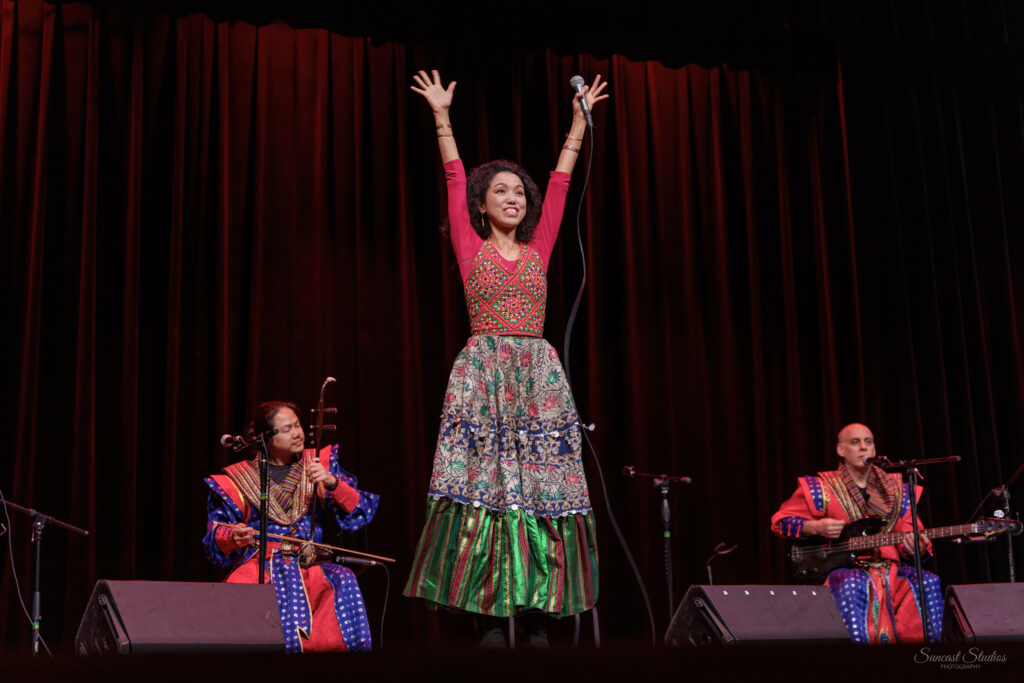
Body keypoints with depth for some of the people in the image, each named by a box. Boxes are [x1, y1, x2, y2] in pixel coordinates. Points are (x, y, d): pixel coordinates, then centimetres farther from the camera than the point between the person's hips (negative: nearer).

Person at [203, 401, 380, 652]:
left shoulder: (319, 464, 14)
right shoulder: (238, 478, 10)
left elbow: (358, 513, 6)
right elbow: (215, 535, 7)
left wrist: (333, 482, -11)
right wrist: (234, 537, -16)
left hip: (307, 565, 1)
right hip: (257, 564, -1)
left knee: (343, 581, -31)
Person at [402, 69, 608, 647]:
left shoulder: (538, 249, 15)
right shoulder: (472, 248, 9)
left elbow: (560, 185, 17)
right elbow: (456, 181, 6)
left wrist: (579, 121, 19)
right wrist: (442, 115, 5)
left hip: (539, 377, 3)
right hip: (482, 374, -3)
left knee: (542, 486, -4)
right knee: (482, 484, -9)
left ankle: (538, 617, -3)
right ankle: (489, 618, -9)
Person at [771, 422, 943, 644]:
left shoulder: (896, 489, 16)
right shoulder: (821, 488, 6)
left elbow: (910, 534, 13)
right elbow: (781, 520, 9)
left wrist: (917, 549, -12)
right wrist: (815, 528, -9)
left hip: (890, 567, 4)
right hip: (845, 569, -3)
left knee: (929, 582, -23)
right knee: (852, 585, -38)